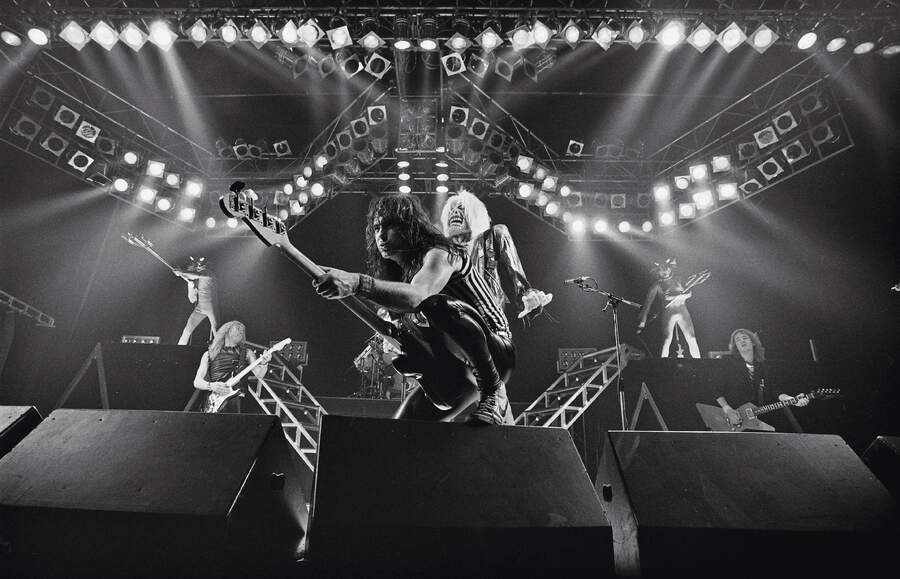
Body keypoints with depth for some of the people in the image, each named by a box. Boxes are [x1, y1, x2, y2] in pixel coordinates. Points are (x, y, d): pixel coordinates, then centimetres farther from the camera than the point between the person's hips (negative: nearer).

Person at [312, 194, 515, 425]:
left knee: (440, 305, -36)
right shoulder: (400, 272, 11)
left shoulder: (440, 254, -17)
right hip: (458, 366, 9)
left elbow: (414, 297, -40)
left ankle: (494, 391, -21)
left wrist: (356, 283, -52)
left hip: (496, 353, -9)